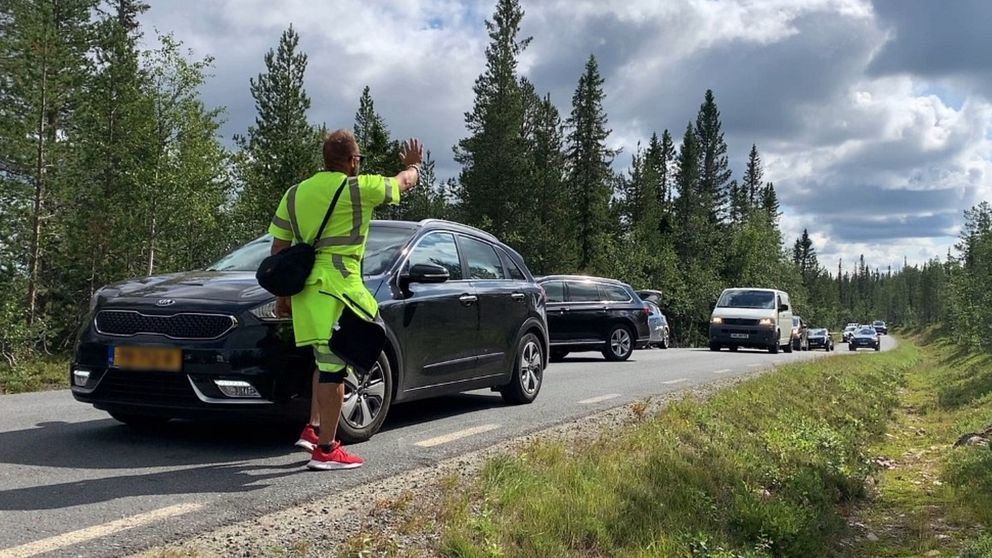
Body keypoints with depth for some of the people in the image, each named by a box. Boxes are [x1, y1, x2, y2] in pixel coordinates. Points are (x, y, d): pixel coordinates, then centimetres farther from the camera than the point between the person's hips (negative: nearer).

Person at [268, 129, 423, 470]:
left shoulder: (295, 193, 15)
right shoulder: (360, 189, -3)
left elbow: (278, 248, 15)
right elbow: (405, 182, 14)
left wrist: (282, 294, 21)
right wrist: (414, 164, 36)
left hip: (304, 286, 8)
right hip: (337, 288, -7)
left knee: (328, 362, 22)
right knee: (334, 368, -3)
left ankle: (312, 429, 22)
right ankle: (326, 450, 1)